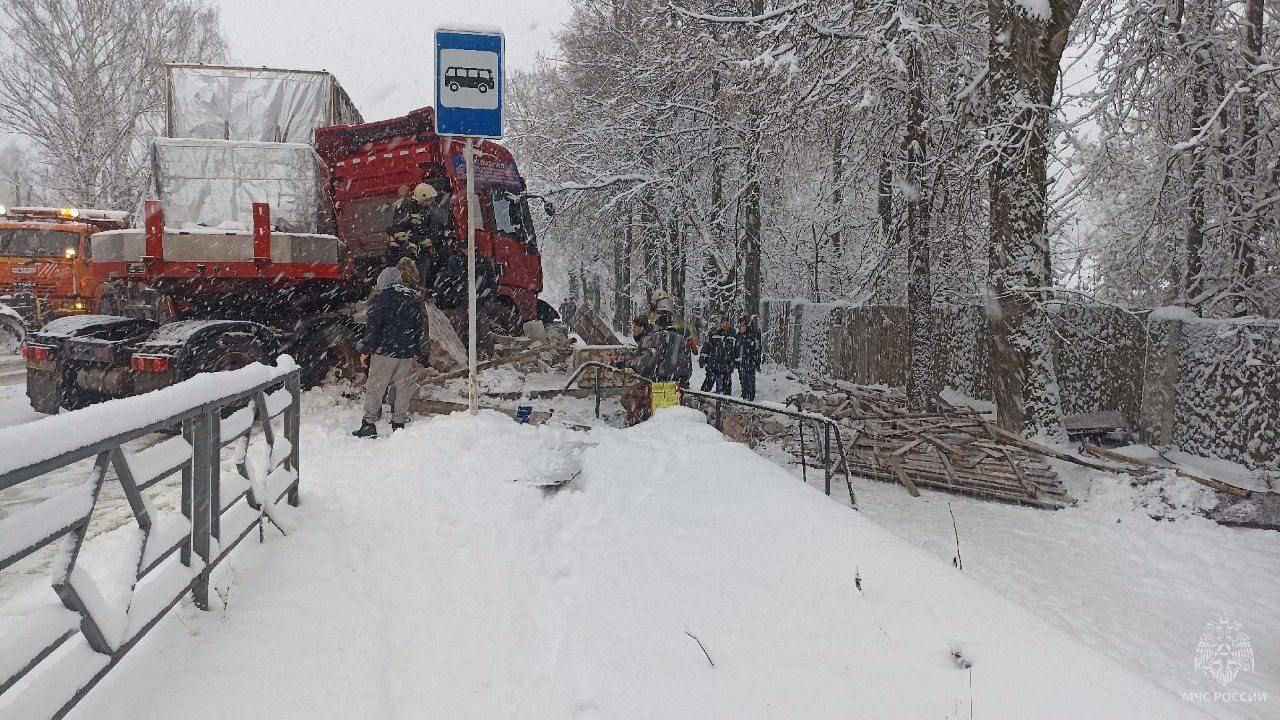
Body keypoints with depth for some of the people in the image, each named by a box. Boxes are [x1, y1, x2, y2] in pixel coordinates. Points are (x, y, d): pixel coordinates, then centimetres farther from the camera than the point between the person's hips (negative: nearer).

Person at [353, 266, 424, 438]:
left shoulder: (382, 297, -6)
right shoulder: (415, 299, 11)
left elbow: (373, 326, -10)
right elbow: (419, 328, 15)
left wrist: (366, 351, -5)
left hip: (385, 352, -5)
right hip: (408, 353, 5)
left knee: (375, 387, 0)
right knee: (403, 387, 10)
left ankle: (369, 424, 0)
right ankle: (399, 423, 12)